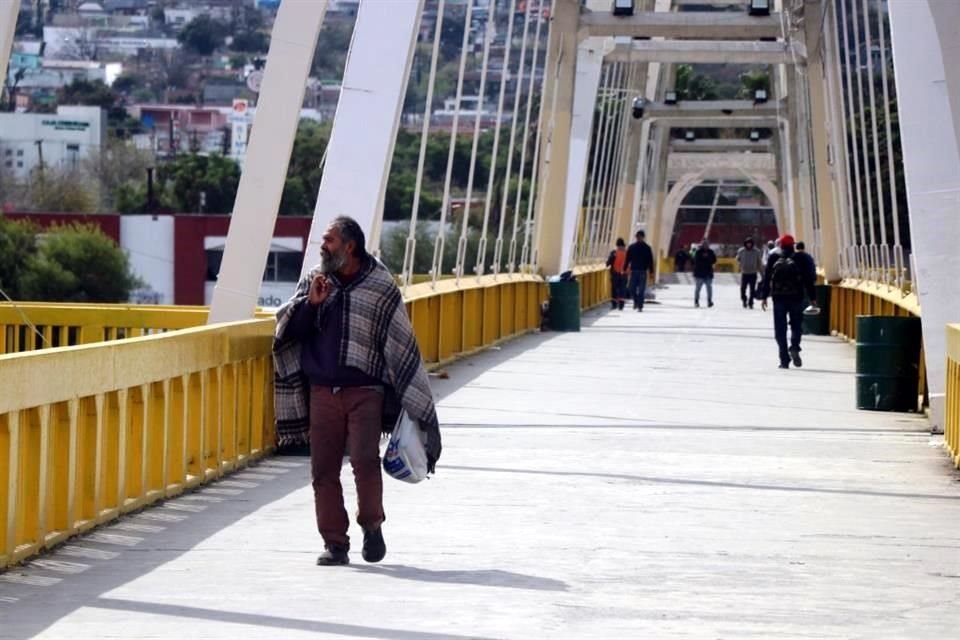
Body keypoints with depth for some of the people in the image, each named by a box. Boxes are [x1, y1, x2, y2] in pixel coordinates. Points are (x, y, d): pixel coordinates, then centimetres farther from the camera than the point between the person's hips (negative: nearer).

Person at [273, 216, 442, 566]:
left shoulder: (381, 287, -1)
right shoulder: (314, 280, 10)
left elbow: (402, 347, 1)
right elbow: (285, 327, 9)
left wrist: (418, 407, 1)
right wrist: (310, 303, -10)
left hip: (364, 392, -4)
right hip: (322, 392, 4)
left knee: (365, 459, -17)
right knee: (324, 468, 1)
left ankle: (372, 526, 6)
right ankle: (335, 543, 8)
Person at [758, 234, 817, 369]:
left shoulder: (774, 258, 5)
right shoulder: (800, 258, 4)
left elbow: (766, 278, 3)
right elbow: (808, 279, 2)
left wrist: (763, 296, 6)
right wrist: (812, 297, 5)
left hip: (778, 297, 0)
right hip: (796, 297, 0)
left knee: (780, 329, 4)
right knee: (796, 325, 11)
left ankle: (784, 359, 0)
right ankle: (794, 347, -17)